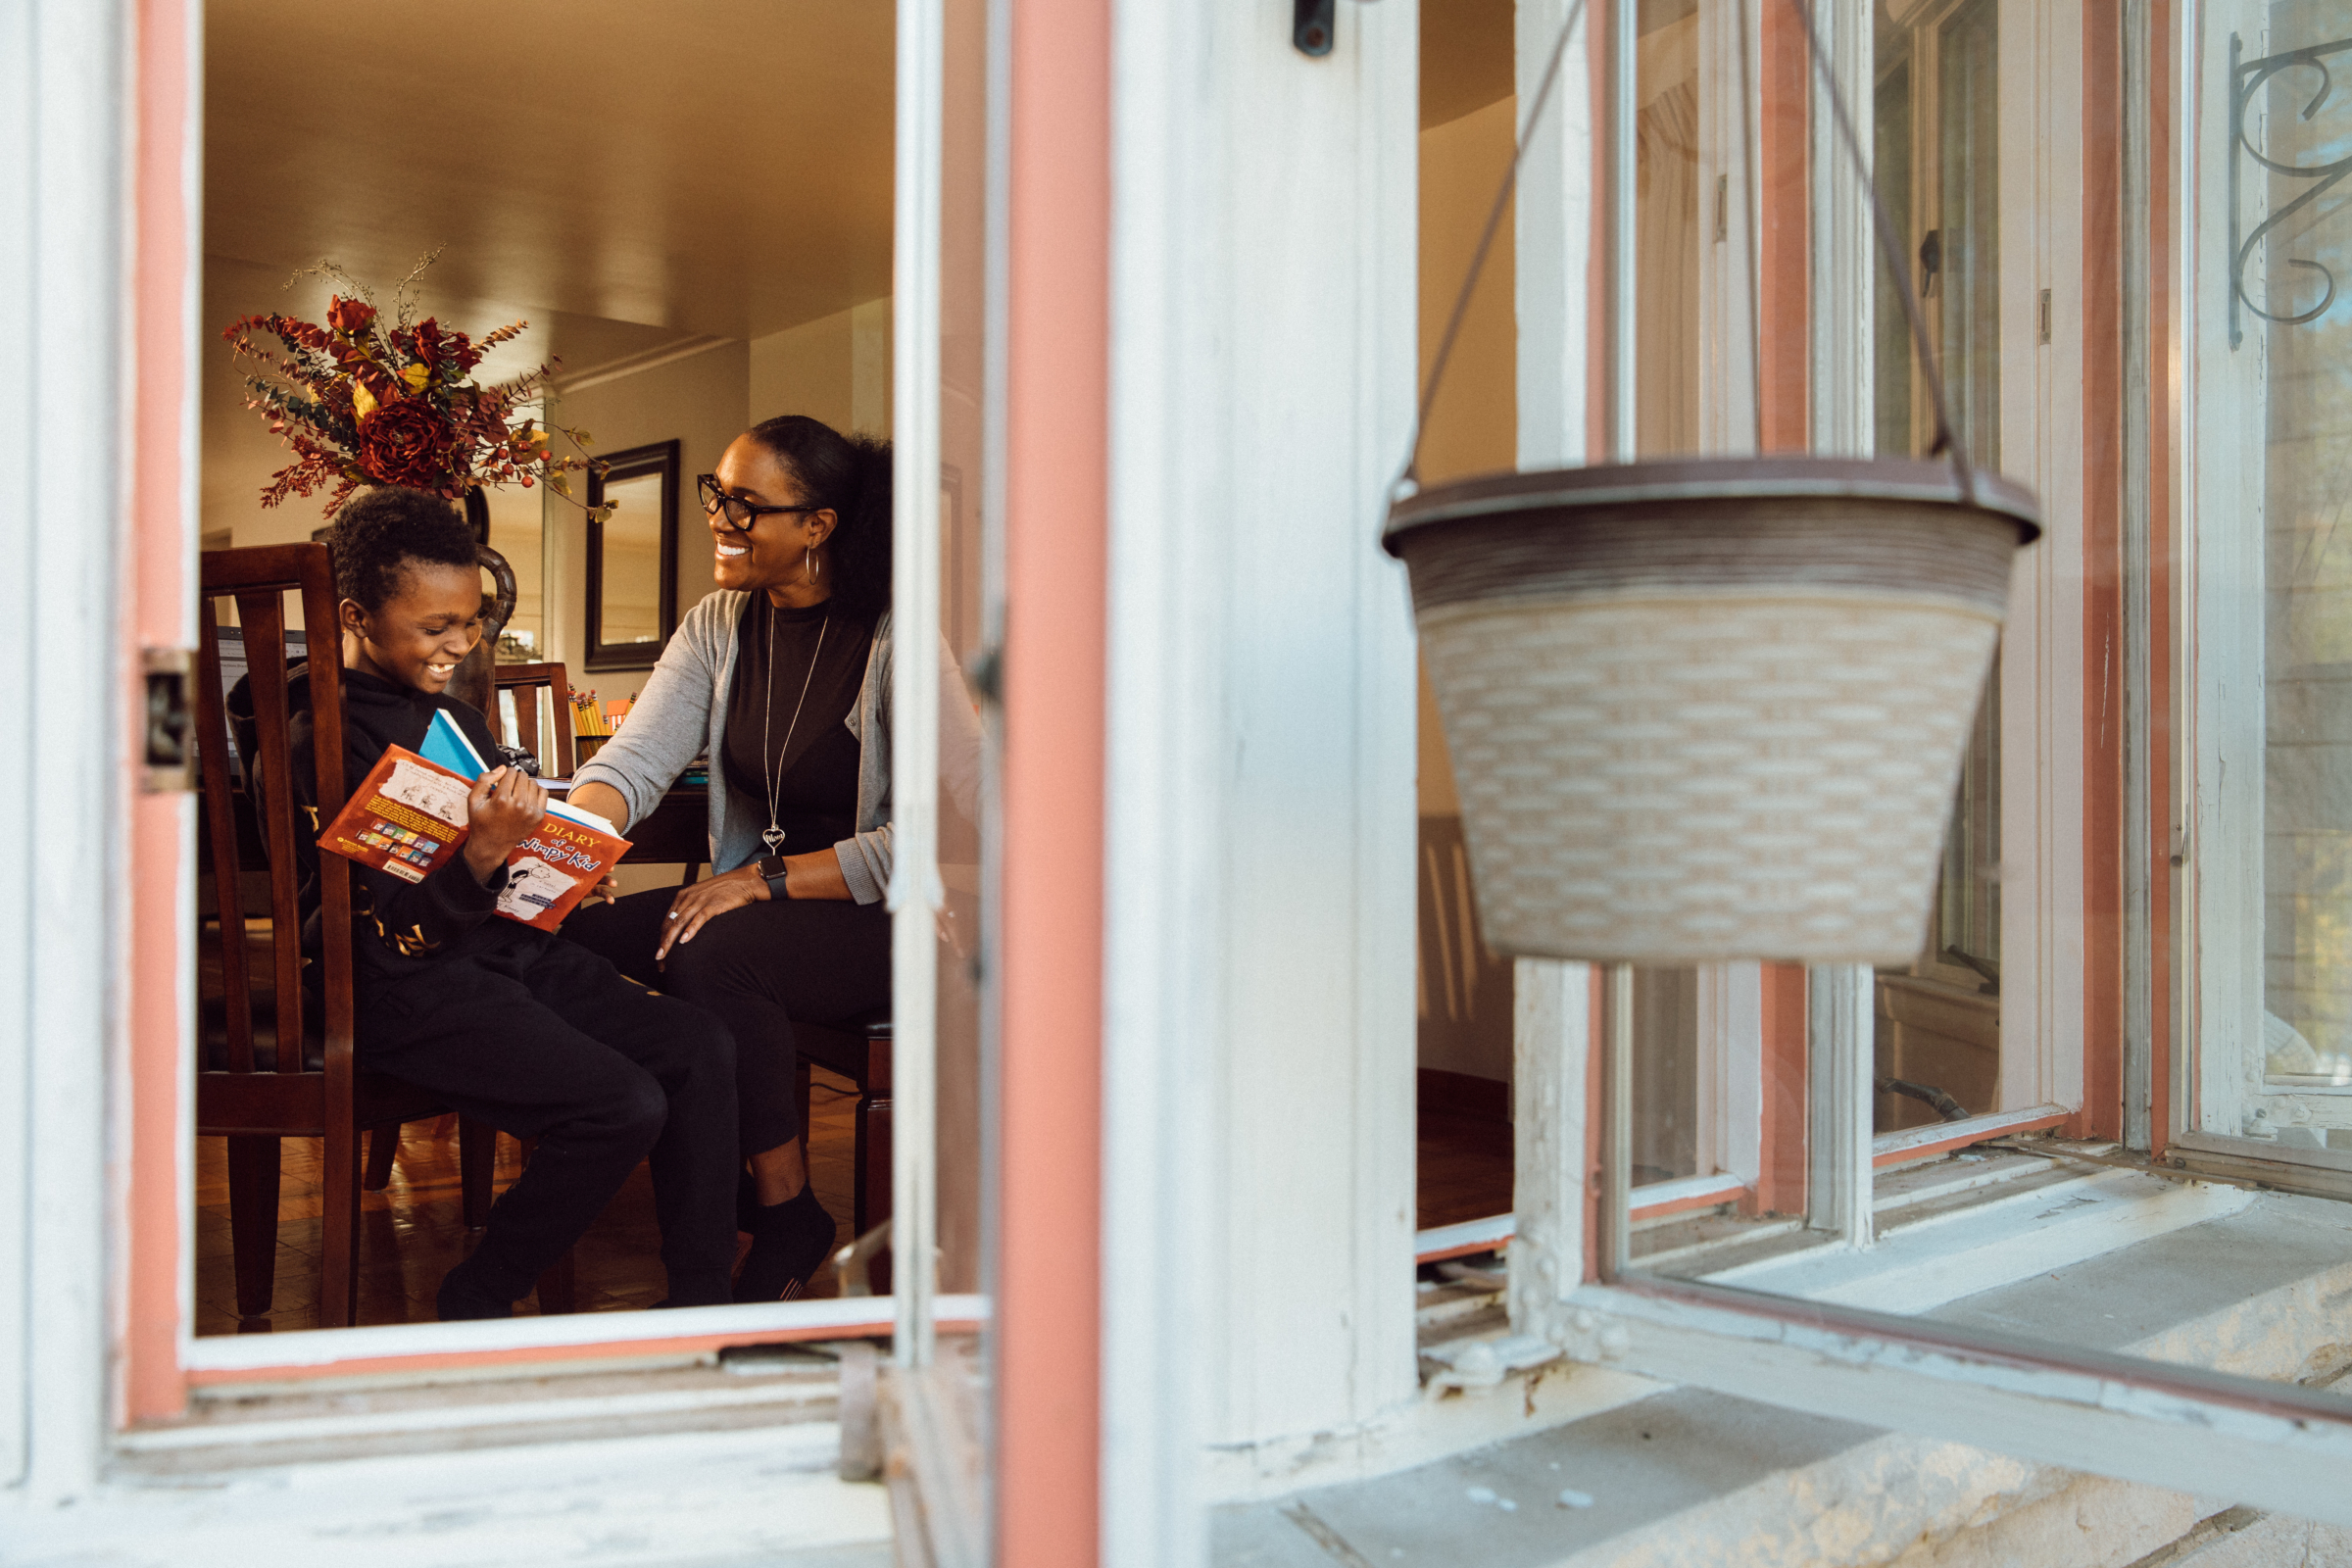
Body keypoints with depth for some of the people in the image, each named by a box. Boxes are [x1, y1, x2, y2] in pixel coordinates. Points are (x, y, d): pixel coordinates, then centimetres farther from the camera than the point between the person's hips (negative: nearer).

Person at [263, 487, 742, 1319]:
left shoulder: (452, 713, 16)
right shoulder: (317, 740, -12)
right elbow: (399, 929, -18)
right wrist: (483, 856, -33)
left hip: (510, 950, 9)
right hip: (408, 992, -8)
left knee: (703, 1046, -9)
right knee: (625, 1105, -24)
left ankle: (699, 1294, -1)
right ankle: (476, 1300, -2)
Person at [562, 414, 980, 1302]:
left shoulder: (894, 640, -15)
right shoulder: (718, 625, 6)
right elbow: (636, 758, -5)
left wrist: (767, 878, -22)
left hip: (892, 924, -7)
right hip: (765, 902, 7)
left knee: (709, 956, -31)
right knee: (582, 935, -14)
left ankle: (789, 1214, -10)